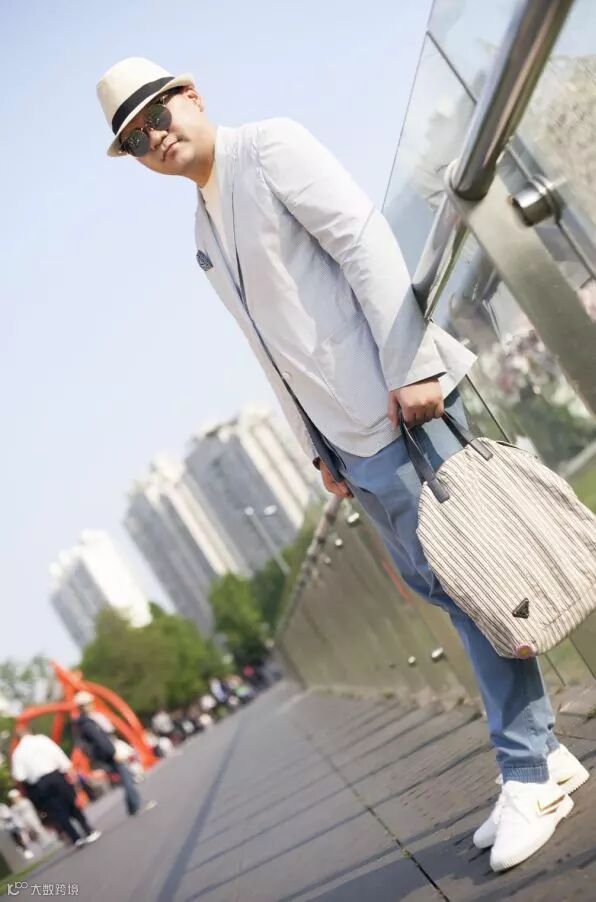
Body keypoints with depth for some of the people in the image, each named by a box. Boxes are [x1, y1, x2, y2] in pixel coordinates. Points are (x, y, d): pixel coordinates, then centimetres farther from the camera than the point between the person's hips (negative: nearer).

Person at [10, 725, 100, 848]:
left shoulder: (17, 752, 5)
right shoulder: (41, 739, 0)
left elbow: (19, 776, 0)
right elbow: (57, 754, -4)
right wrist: (68, 769, 0)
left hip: (39, 785, 1)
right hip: (55, 775, -1)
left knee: (57, 813, 8)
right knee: (72, 805, 11)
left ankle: (77, 838, 8)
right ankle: (89, 831, 11)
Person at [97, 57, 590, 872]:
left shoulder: (269, 147, -4)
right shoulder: (207, 235, 19)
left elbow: (365, 239, -14)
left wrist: (412, 366, -21)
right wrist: (317, 447, 17)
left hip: (402, 407, -8)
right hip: (354, 442, 8)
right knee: (447, 588, 11)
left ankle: (529, 778, 7)